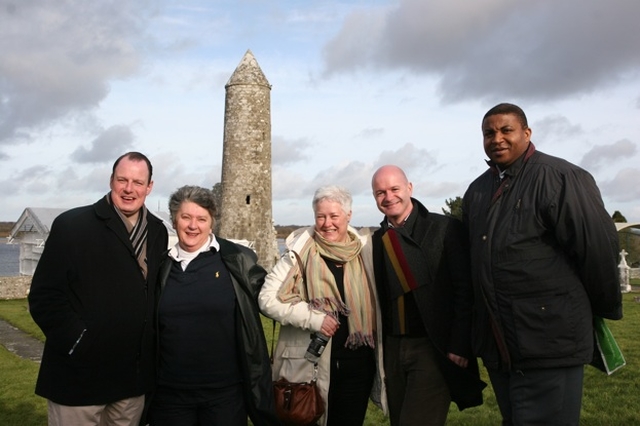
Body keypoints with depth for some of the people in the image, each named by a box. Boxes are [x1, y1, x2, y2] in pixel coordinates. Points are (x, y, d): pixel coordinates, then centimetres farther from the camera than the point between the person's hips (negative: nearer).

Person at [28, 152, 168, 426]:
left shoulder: (158, 232, 8)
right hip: (79, 375, -4)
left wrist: (154, 345, 6)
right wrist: (76, 341, -17)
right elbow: (44, 295, -10)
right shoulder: (71, 225, -7)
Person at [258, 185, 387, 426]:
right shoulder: (300, 253, -7)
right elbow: (267, 299, -10)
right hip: (311, 364, -3)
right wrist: (313, 318, -18)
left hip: (358, 363, 3)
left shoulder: (365, 250, 2)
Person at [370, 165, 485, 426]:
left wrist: (459, 346, -15)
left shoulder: (444, 229, -8)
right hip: (393, 349, 5)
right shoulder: (378, 240, 7)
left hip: (434, 348, -5)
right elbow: (380, 296, 12)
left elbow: (466, 291, -10)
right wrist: (379, 345, 6)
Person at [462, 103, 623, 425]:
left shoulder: (560, 177, -12)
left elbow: (598, 247, -13)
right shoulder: (477, 191, 11)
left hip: (550, 342, -7)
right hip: (496, 347, 7)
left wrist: (605, 310, -1)